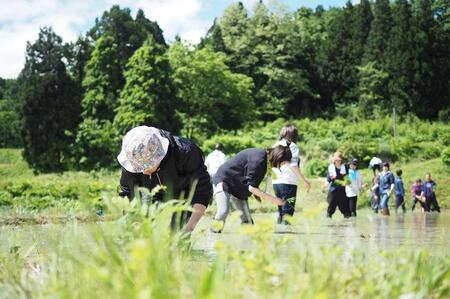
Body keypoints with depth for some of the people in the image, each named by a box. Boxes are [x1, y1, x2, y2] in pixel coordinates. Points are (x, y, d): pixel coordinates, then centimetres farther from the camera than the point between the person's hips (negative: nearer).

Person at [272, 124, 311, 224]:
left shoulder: (276, 146, 12)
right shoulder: (292, 146, -5)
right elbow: (294, 166, -14)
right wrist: (305, 181, -13)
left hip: (276, 182, 6)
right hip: (288, 183, -6)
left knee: (281, 212, 15)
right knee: (287, 213, -4)